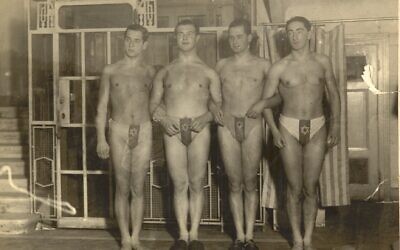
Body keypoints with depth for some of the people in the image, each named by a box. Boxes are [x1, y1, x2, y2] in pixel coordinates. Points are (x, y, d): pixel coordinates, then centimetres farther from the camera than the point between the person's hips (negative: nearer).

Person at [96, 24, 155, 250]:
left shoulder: (150, 72, 6)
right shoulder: (111, 71, 4)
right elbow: (102, 106, 5)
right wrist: (101, 139, -2)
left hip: (143, 131, 0)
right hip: (119, 131, 0)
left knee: (138, 189, 4)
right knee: (123, 189, 3)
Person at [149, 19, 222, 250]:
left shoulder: (208, 72, 7)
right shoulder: (165, 72, 11)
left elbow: (219, 103, 7)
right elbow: (154, 103, 14)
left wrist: (206, 117, -11)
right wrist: (163, 118, -5)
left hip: (200, 131, -1)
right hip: (173, 132, 1)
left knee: (196, 184, 3)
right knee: (179, 185, 3)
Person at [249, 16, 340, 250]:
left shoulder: (323, 62, 2)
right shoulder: (280, 67, -4)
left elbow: (334, 95, 11)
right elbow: (266, 100, 2)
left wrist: (335, 126, 3)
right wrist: (274, 130, -10)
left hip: (317, 129, 1)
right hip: (289, 128, -1)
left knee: (311, 188, 4)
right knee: (295, 188, 4)